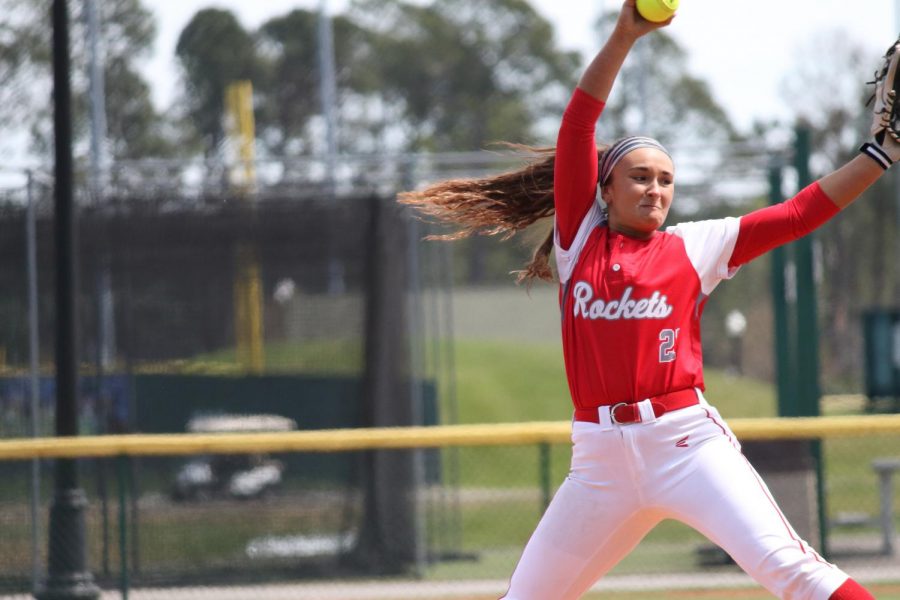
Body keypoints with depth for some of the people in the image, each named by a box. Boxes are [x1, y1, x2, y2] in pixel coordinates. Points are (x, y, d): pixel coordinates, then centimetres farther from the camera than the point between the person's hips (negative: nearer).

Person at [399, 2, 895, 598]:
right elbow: (578, 125, 1)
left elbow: (802, 213, 4)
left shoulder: (696, 248, 8)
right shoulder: (580, 238, 10)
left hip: (687, 442, -2)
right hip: (601, 459, 2)